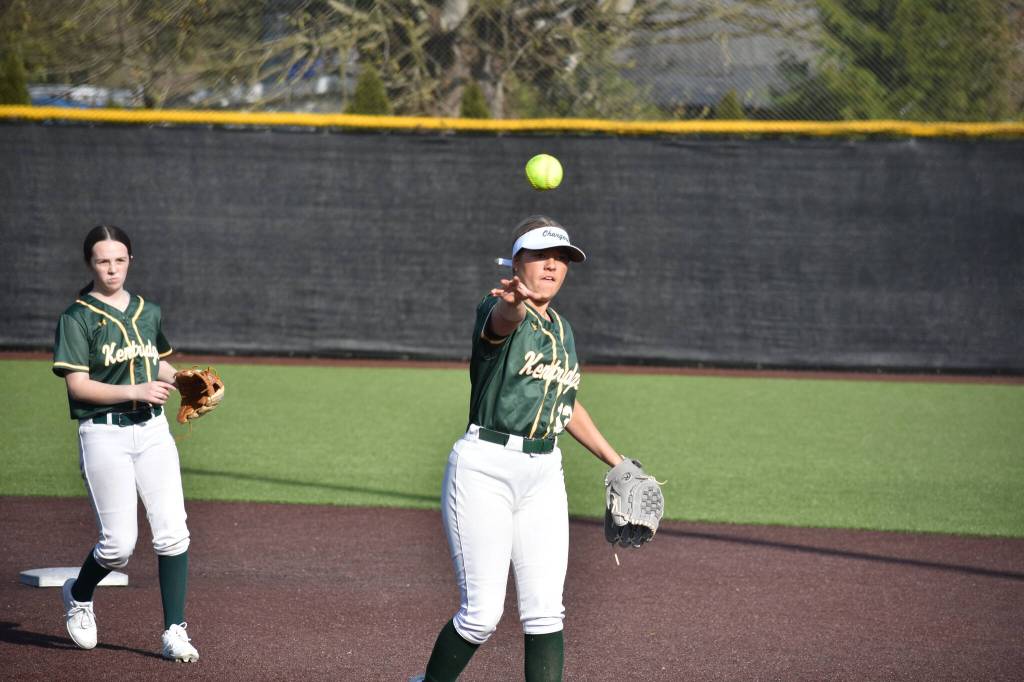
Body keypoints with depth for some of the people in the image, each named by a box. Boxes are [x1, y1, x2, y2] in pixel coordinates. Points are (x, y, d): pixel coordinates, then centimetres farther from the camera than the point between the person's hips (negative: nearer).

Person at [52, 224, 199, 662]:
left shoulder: (147, 312, 14)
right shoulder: (77, 318, -4)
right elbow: (78, 385, -11)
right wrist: (136, 392, -20)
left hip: (152, 430, 5)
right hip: (104, 434, -5)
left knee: (172, 532, -7)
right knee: (119, 543, -6)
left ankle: (174, 633, -2)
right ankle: (79, 595, 26)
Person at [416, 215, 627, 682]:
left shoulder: (561, 329, 15)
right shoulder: (499, 312, -8)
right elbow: (501, 320, -36)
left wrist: (615, 461, 29)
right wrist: (514, 302, -60)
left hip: (544, 476, 6)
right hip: (484, 469, -6)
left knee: (545, 613, -1)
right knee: (482, 613, -7)